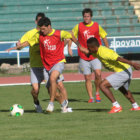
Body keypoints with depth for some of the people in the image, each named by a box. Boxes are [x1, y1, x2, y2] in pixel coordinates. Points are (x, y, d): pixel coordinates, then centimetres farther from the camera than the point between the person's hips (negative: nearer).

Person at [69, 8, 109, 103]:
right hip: (83, 57, 1)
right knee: (87, 78, 1)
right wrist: (69, 47, -1)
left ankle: (97, 93, 1)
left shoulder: (97, 26, 2)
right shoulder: (79, 27, 2)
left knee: (98, 74, -19)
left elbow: (104, 38, 11)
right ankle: (91, 98, 10)